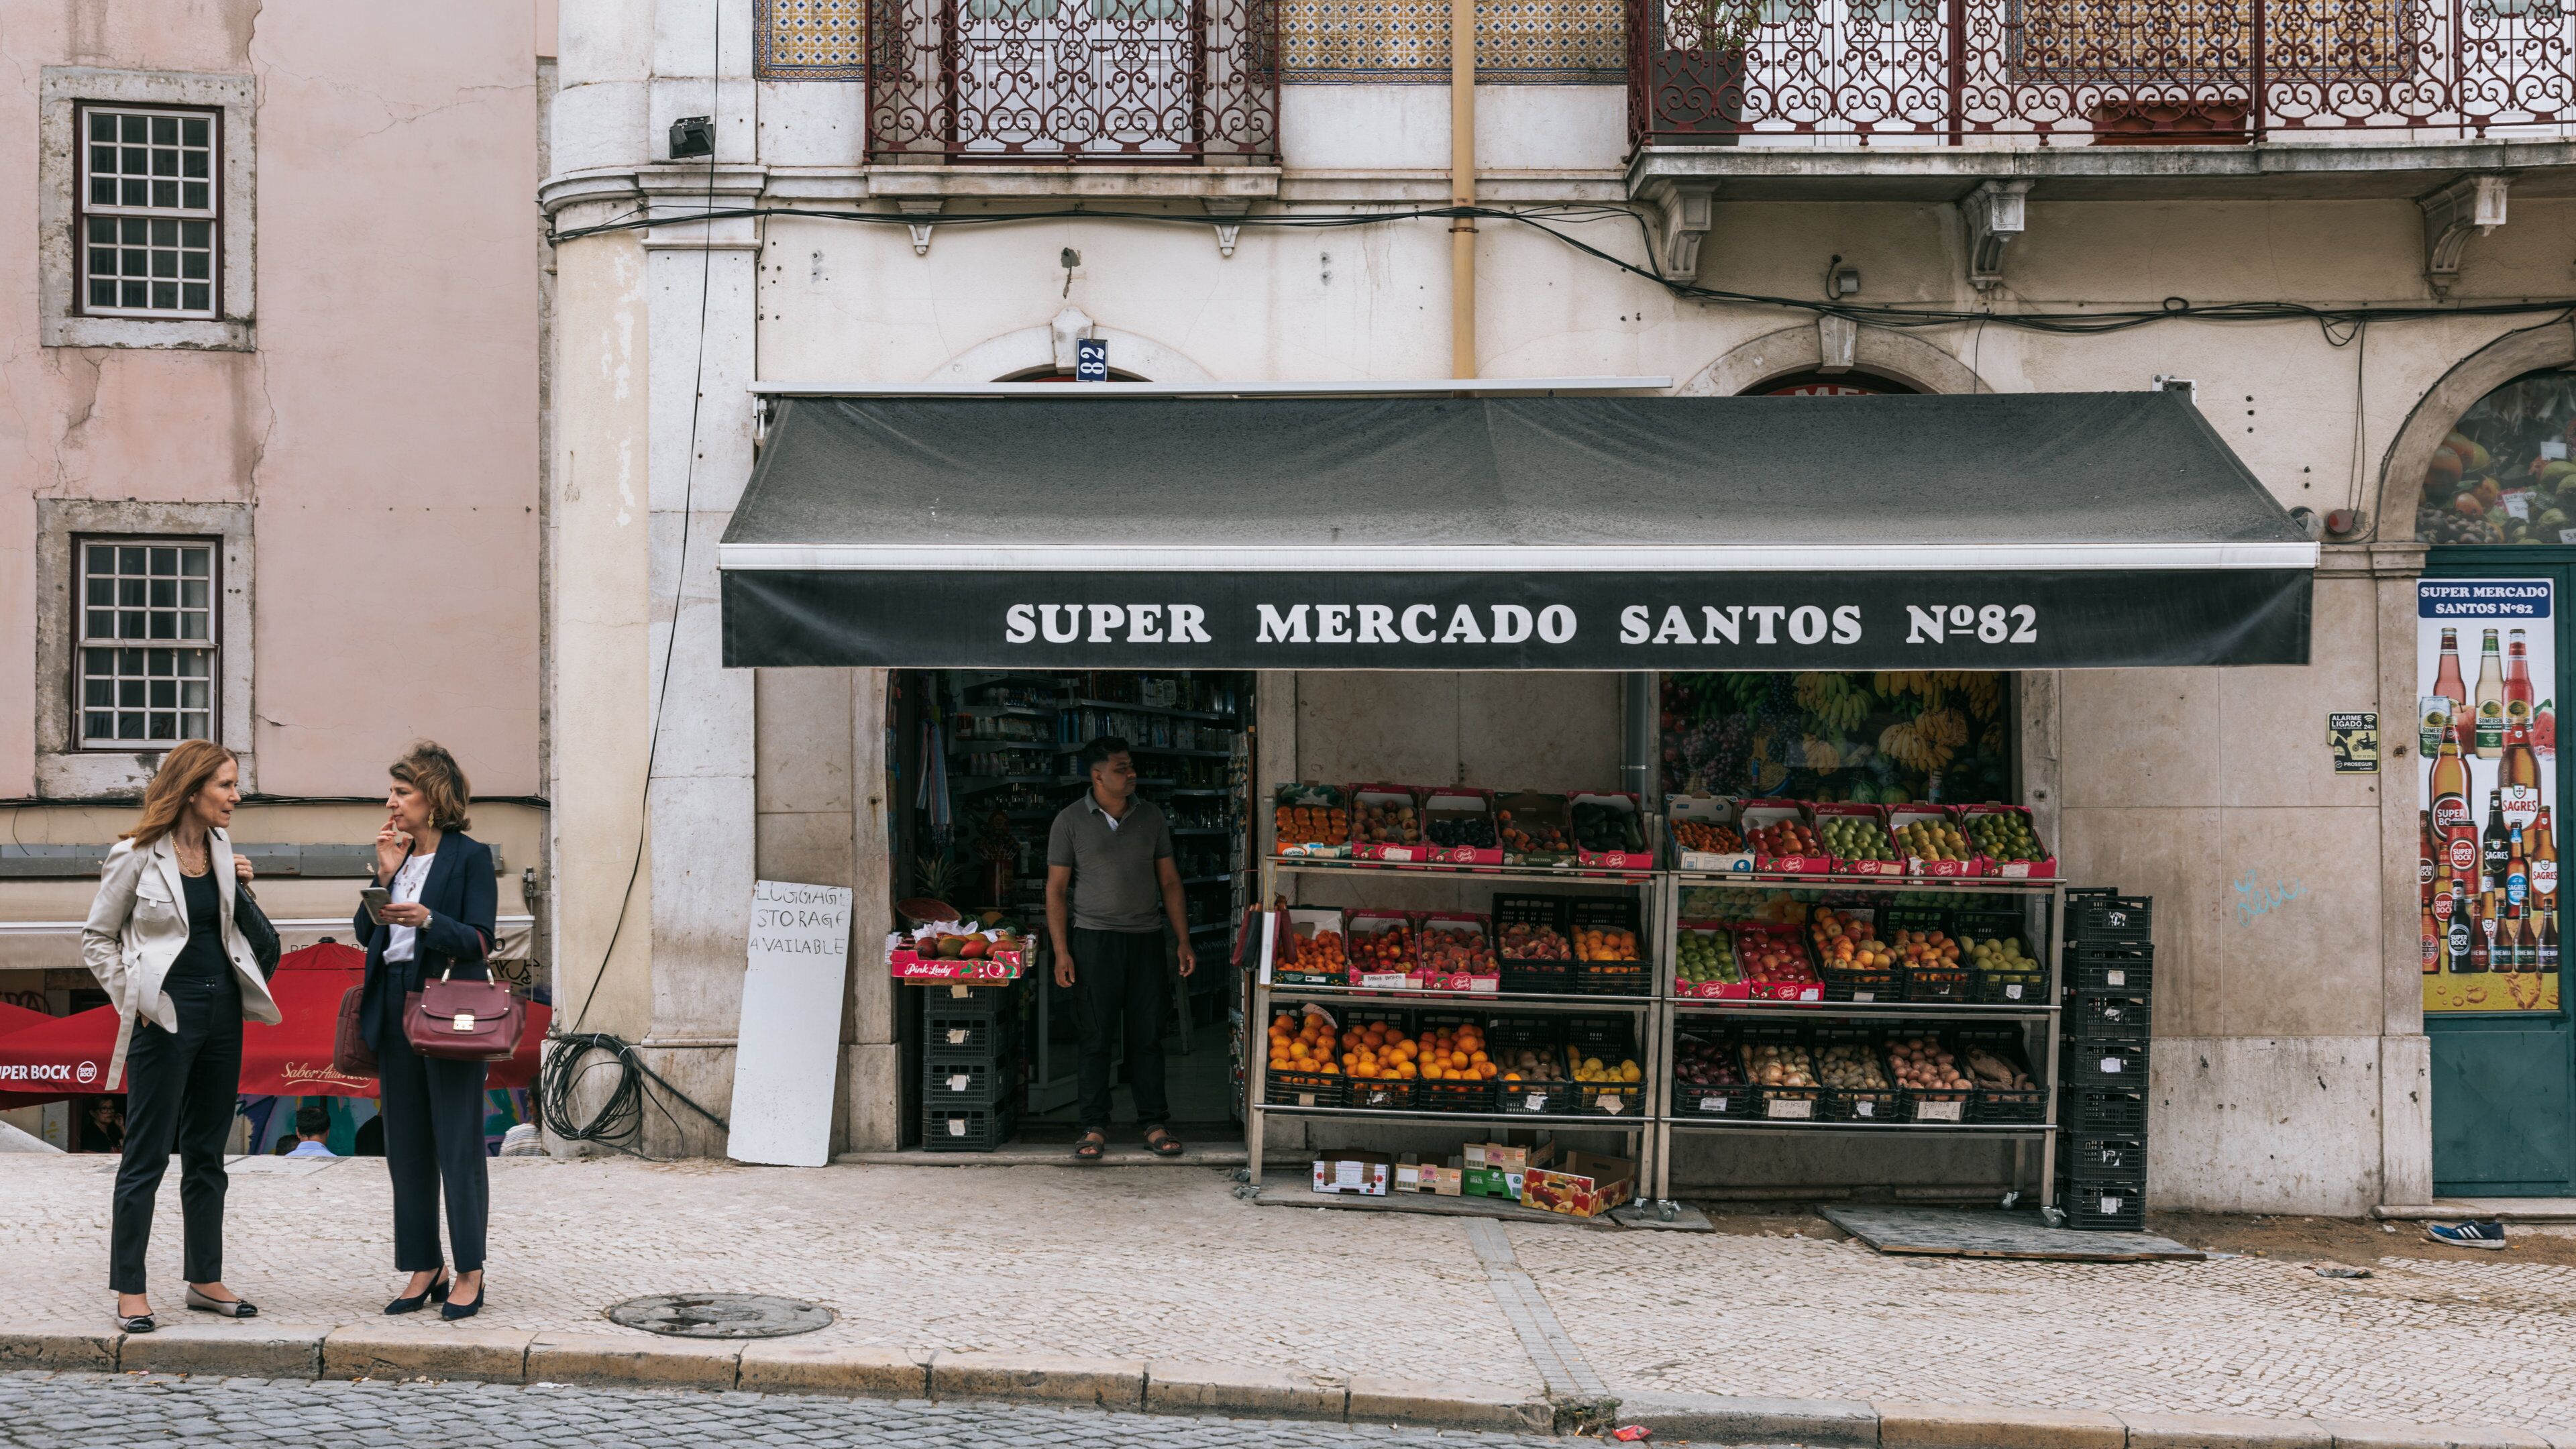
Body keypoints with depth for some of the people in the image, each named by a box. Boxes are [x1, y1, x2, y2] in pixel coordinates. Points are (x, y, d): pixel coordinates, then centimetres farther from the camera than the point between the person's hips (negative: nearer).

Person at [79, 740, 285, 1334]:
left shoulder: (221, 847, 8)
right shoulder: (136, 856, -10)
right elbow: (97, 938, -2)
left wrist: (240, 888, 1)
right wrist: (134, 999, -9)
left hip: (222, 1011, 6)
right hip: (165, 1017, -6)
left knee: (207, 1153, 12)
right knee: (147, 1156, -2)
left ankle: (206, 1280, 19)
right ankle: (129, 1290, 5)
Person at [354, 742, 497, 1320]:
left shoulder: (470, 856, -4)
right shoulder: (397, 855, 15)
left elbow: (479, 939, -10)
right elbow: (364, 932, 8)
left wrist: (427, 920, -25)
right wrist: (384, 875, -3)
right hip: (395, 1012, 7)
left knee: (458, 1146, -4)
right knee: (406, 1148, 9)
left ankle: (469, 1274, 2)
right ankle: (424, 1268, 17)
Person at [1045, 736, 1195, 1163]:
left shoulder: (1151, 817, 7)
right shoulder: (1071, 821, -1)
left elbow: (1169, 881, 11)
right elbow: (1056, 889, 0)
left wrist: (1184, 941, 6)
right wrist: (1061, 952, -7)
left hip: (1146, 938, 3)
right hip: (1094, 940, -2)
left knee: (1148, 1035, 4)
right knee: (1096, 1038, 0)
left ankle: (1154, 1123, 12)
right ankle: (1095, 1127, 8)